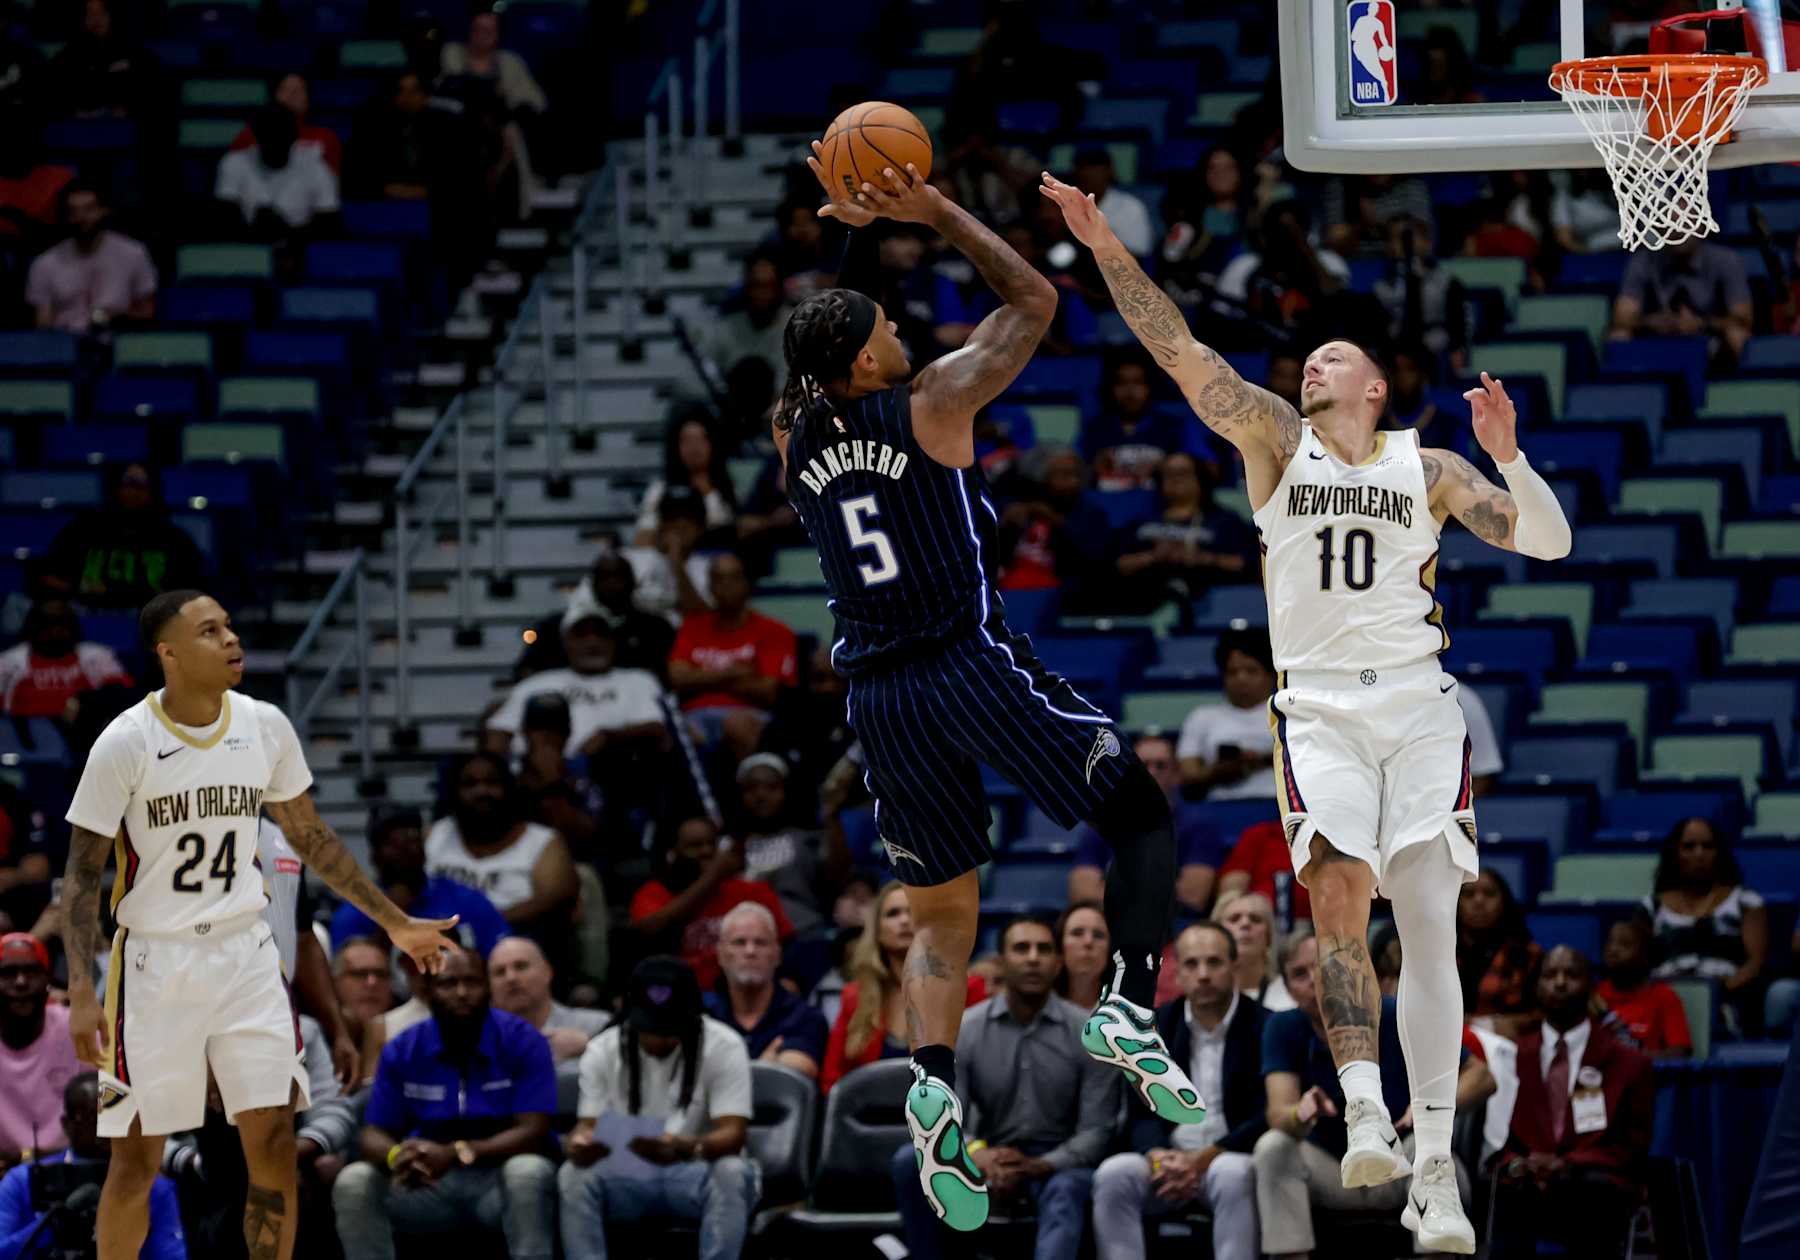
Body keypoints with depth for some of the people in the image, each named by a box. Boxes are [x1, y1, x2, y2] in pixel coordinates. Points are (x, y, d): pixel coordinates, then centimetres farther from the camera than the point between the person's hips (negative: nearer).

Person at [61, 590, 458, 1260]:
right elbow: (82, 873, -9)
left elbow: (311, 838, 15)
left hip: (246, 957, 4)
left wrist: (395, 922, 17)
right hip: (155, 962, -3)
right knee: (138, 1155, 1)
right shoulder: (125, 743, -12)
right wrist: (81, 992, -17)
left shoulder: (265, 727, 0)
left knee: (274, 1144, -2)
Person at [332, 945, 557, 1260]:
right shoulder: (402, 1051, 0)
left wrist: (455, 1153, -33)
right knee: (353, 1183, -22)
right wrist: (397, 1156, -28)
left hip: (499, 1180, -3)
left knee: (529, 1172, -36)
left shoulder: (523, 1041, -10)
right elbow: (374, 1134, -1)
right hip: (428, 1181, 3)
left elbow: (533, 1132, -18)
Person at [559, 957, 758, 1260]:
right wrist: (578, 1144, -34)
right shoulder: (602, 1051, -3)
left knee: (732, 1173, -35)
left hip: (697, 1175, -2)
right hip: (625, 1177, 2)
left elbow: (733, 1133, -20)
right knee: (573, 1176, -28)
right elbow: (587, 1125, -7)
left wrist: (688, 1149, -44)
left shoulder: (723, 1047, -12)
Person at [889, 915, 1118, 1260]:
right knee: (912, 1161, -26)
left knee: (1066, 1192, -39)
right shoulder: (963, 1029, -1)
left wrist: (1038, 1166, -26)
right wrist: (976, 1153, -32)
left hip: (1058, 1162, -2)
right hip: (989, 1156, 2)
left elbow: (1096, 1130, -7)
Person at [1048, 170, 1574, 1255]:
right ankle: (1366, 1111, -24)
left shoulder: (1428, 468, 12)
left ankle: (1436, 1164, -9)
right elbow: (1178, 350, 1)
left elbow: (1549, 542, 7)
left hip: (1418, 705, 0)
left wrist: (1508, 455, -9)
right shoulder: (1277, 439, 10)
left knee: (1429, 922, -7)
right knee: (1338, 892, -22)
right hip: (1319, 704, 0)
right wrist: (1107, 249, -9)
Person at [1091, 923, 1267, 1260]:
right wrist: (1157, 1155, -16)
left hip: (1231, 1158, -3)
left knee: (1232, 1175, -38)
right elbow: (1144, 1112, 8)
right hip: (1169, 1156, 3)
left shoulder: (1264, 1028, -1)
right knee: (1113, 1175, -27)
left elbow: (1268, 1116, -8)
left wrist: (1204, 1158, -18)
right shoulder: (1155, 1026, 10)